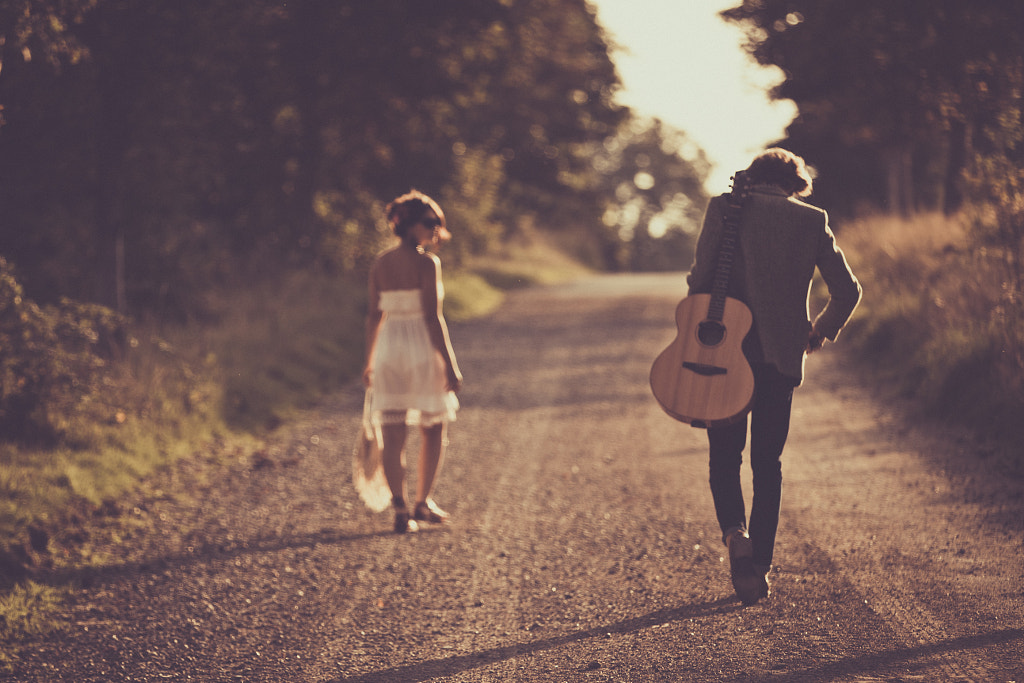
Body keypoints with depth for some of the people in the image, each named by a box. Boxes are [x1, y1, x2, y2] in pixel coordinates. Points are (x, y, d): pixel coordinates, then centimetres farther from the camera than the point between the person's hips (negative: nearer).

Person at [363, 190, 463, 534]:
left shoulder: (379, 265, 6)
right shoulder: (426, 263, -11)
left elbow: (374, 316, 10)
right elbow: (432, 316, -15)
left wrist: (369, 363, 19)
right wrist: (450, 364, -12)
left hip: (389, 350, 5)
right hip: (423, 350, -4)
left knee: (392, 435, 2)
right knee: (435, 430, 14)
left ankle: (400, 510, -5)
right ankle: (422, 502, 15)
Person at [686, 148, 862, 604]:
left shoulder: (723, 208, -1)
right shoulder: (810, 220, 4)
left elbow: (701, 277, -8)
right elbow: (847, 290, 2)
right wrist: (823, 329, 20)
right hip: (782, 357, 1)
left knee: (724, 456, 12)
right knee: (767, 461, 13)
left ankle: (735, 531, -16)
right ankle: (759, 568, 10)